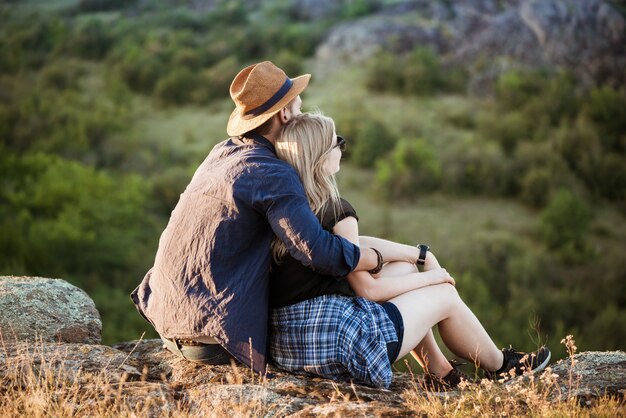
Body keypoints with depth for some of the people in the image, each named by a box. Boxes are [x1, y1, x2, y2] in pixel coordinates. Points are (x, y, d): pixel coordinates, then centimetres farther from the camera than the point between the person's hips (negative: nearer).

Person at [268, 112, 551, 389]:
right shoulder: (336, 212, -18)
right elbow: (369, 289, -11)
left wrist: (420, 254, 19)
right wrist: (430, 276, 4)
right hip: (335, 343, -8)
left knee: (404, 268, 23)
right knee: (444, 294, 12)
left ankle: (439, 369, 31)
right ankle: (499, 365, 36)